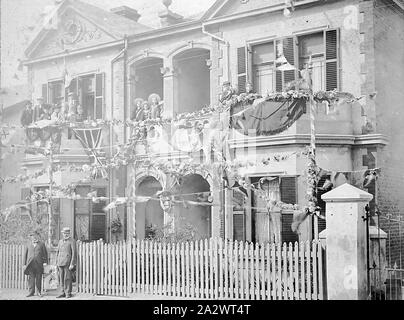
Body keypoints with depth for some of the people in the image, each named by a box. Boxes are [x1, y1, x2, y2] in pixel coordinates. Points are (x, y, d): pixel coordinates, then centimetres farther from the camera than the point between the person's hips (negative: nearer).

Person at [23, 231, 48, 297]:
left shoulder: (42, 244, 10)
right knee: (31, 278, -3)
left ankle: (39, 292, 8)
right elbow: (25, 255, 15)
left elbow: (45, 254, 7)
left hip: (39, 264, -1)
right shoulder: (28, 245, 15)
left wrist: (45, 262, -4)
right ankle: (31, 292, 0)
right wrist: (24, 264, 9)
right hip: (30, 264, 1)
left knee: (39, 279, 1)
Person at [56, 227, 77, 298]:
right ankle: (63, 292, 14)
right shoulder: (60, 241, 16)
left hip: (68, 262, -6)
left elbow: (74, 253, -9)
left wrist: (72, 264, -15)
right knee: (61, 279, 6)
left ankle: (68, 293, 1)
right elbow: (58, 252, 20)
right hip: (60, 262, 6)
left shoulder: (72, 241, -4)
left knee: (67, 278, -6)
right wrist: (57, 263, 14)